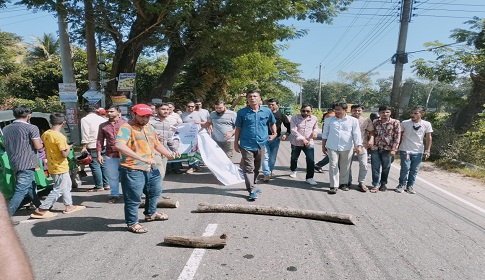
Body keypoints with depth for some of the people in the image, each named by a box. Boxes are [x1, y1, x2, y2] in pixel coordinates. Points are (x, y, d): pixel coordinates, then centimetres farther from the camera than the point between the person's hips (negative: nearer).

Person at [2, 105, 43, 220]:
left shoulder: (6, 129, 9)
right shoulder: (31, 128, -12)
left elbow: (4, 145, 21)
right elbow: (38, 146, -14)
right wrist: (42, 144, 8)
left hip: (14, 163, 8)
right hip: (27, 164, -8)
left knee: (31, 186, 22)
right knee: (21, 191, -6)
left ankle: (40, 207, 35)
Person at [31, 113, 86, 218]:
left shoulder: (45, 134, 2)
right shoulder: (60, 137, -23)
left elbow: (48, 148, 12)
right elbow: (64, 154, -22)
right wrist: (68, 147, -3)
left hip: (52, 166, 9)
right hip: (60, 168, -9)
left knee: (67, 185, 20)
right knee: (58, 190, 2)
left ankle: (69, 206, 28)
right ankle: (41, 210, 6)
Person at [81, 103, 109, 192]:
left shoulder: (85, 119, -4)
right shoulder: (102, 119, 12)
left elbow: (85, 135, -11)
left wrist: (84, 147, -9)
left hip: (93, 146, -6)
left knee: (95, 166, -1)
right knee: (104, 165, 12)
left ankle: (99, 186, 3)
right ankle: (106, 184, 16)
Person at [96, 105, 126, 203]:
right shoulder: (103, 126, 10)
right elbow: (100, 140, 11)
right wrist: (99, 154, 4)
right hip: (109, 156, 3)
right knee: (112, 177, 10)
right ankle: (115, 195, 24)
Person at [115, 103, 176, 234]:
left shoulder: (149, 127, 10)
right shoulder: (126, 128, -18)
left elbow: (157, 144, 21)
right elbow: (119, 145, -36)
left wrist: (168, 153, 2)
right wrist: (141, 158, -42)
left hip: (151, 168, 9)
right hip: (133, 170, -9)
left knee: (155, 191, 24)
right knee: (133, 198, 2)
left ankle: (150, 213, 46)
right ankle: (132, 223, 22)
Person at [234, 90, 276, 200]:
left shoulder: (267, 111, 2)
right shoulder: (242, 112, -4)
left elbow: (272, 123, 21)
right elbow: (238, 128, 2)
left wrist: (274, 134, 11)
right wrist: (236, 143, 1)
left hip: (261, 145, 3)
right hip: (246, 145, -3)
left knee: (257, 168, 17)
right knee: (248, 168, -6)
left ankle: (252, 185, 36)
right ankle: (252, 191, -1)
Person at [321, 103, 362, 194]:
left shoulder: (353, 120, 3)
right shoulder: (329, 120, 6)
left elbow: (357, 134, 0)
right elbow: (325, 134, 12)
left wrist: (359, 146, -9)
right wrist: (323, 146, 11)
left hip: (347, 148, 0)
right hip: (332, 147, 0)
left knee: (345, 167, 10)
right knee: (333, 166, -4)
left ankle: (343, 183, 26)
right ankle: (333, 186, 1)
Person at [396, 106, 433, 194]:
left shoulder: (426, 124, -1)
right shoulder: (404, 123, -5)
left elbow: (428, 138, 5)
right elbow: (399, 135, 4)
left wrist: (427, 150, 2)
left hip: (418, 151, 2)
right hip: (405, 150, -1)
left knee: (414, 170, 7)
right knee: (405, 168, -4)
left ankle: (410, 186, 21)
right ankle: (402, 185, 13)